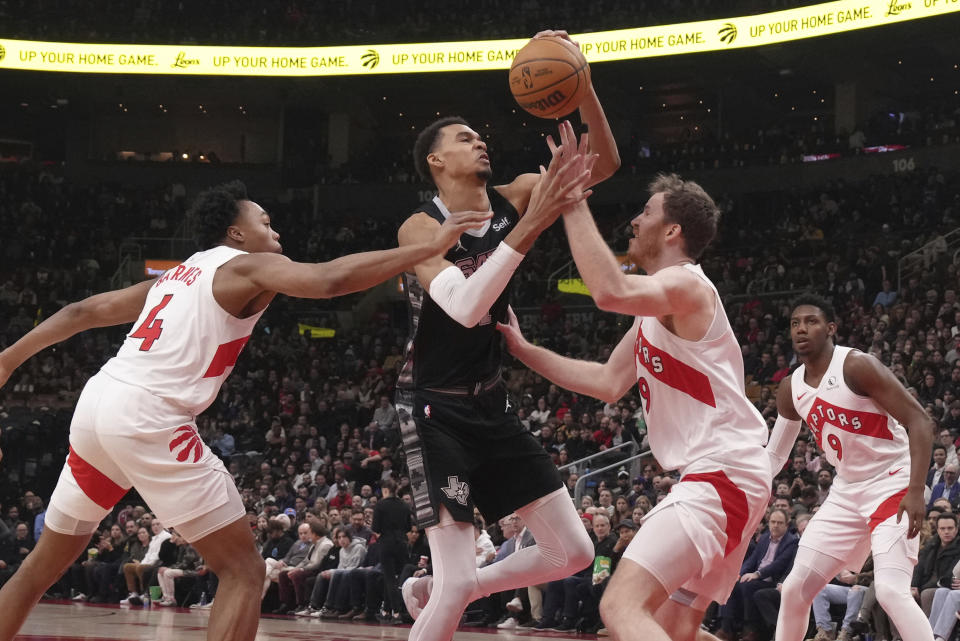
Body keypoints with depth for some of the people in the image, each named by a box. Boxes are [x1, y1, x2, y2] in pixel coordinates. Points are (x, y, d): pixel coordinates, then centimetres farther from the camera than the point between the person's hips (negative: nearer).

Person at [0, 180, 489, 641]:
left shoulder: (173, 277, 27)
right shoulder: (249, 265, 4)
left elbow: (83, 312, 30)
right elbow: (330, 279, -14)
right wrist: (429, 247, -13)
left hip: (97, 400, 8)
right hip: (149, 418, -8)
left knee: (41, 569, 21)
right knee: (243, 572, -3)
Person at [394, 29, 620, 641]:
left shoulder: (512, 198, 0)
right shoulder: (420, 228, -16)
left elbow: (606, 163, -5)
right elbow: (465, 308, -33)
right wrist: (532, 225, -37)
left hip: (492, 403, 7)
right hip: (436, 411, -7)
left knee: (574, 553, 6)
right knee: (458, 583, -15)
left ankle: (433, 590, 21)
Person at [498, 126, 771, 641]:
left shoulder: (685, 284, -10)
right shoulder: (658, 307, 21)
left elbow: (610, 291, -31)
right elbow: (607, 382, 24)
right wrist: (523, 350, 21)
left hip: (721, 476, -11)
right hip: (717, 478, 11)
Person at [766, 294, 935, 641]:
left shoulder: (857, 366, -18)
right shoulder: (791, 389, 4)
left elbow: (920, 422, -20)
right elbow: (774, 455, 17)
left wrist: (916, 492, -27)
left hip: (891, 485, -7)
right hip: (847, 492, 8)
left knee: (890, 590, -25)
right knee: (796, 588, 6)